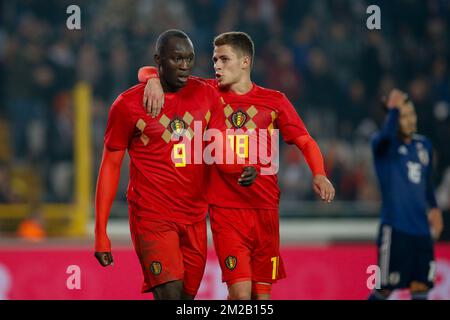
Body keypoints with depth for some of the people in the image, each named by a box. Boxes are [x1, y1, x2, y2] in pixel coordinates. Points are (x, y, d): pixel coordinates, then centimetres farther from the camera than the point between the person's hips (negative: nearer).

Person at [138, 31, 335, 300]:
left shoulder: (274, 101, 6)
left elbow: (305, 141, 7)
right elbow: (147, 72, 4)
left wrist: (319, 175, -12)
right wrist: (154, 81, -20)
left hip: (265, 209, 2)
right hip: (226, 208, -2)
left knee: (262, 292, 4)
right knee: (240, 292, -15)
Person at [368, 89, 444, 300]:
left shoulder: (424, 145, 13)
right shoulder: (383, 144, -6)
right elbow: (387, 135, -32)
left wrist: (433, 207, 14)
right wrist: (393, 109, -22)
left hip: (422, 229, 6)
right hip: (395, 227, -6)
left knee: (421, 286, 3)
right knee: (384, 288, -2)